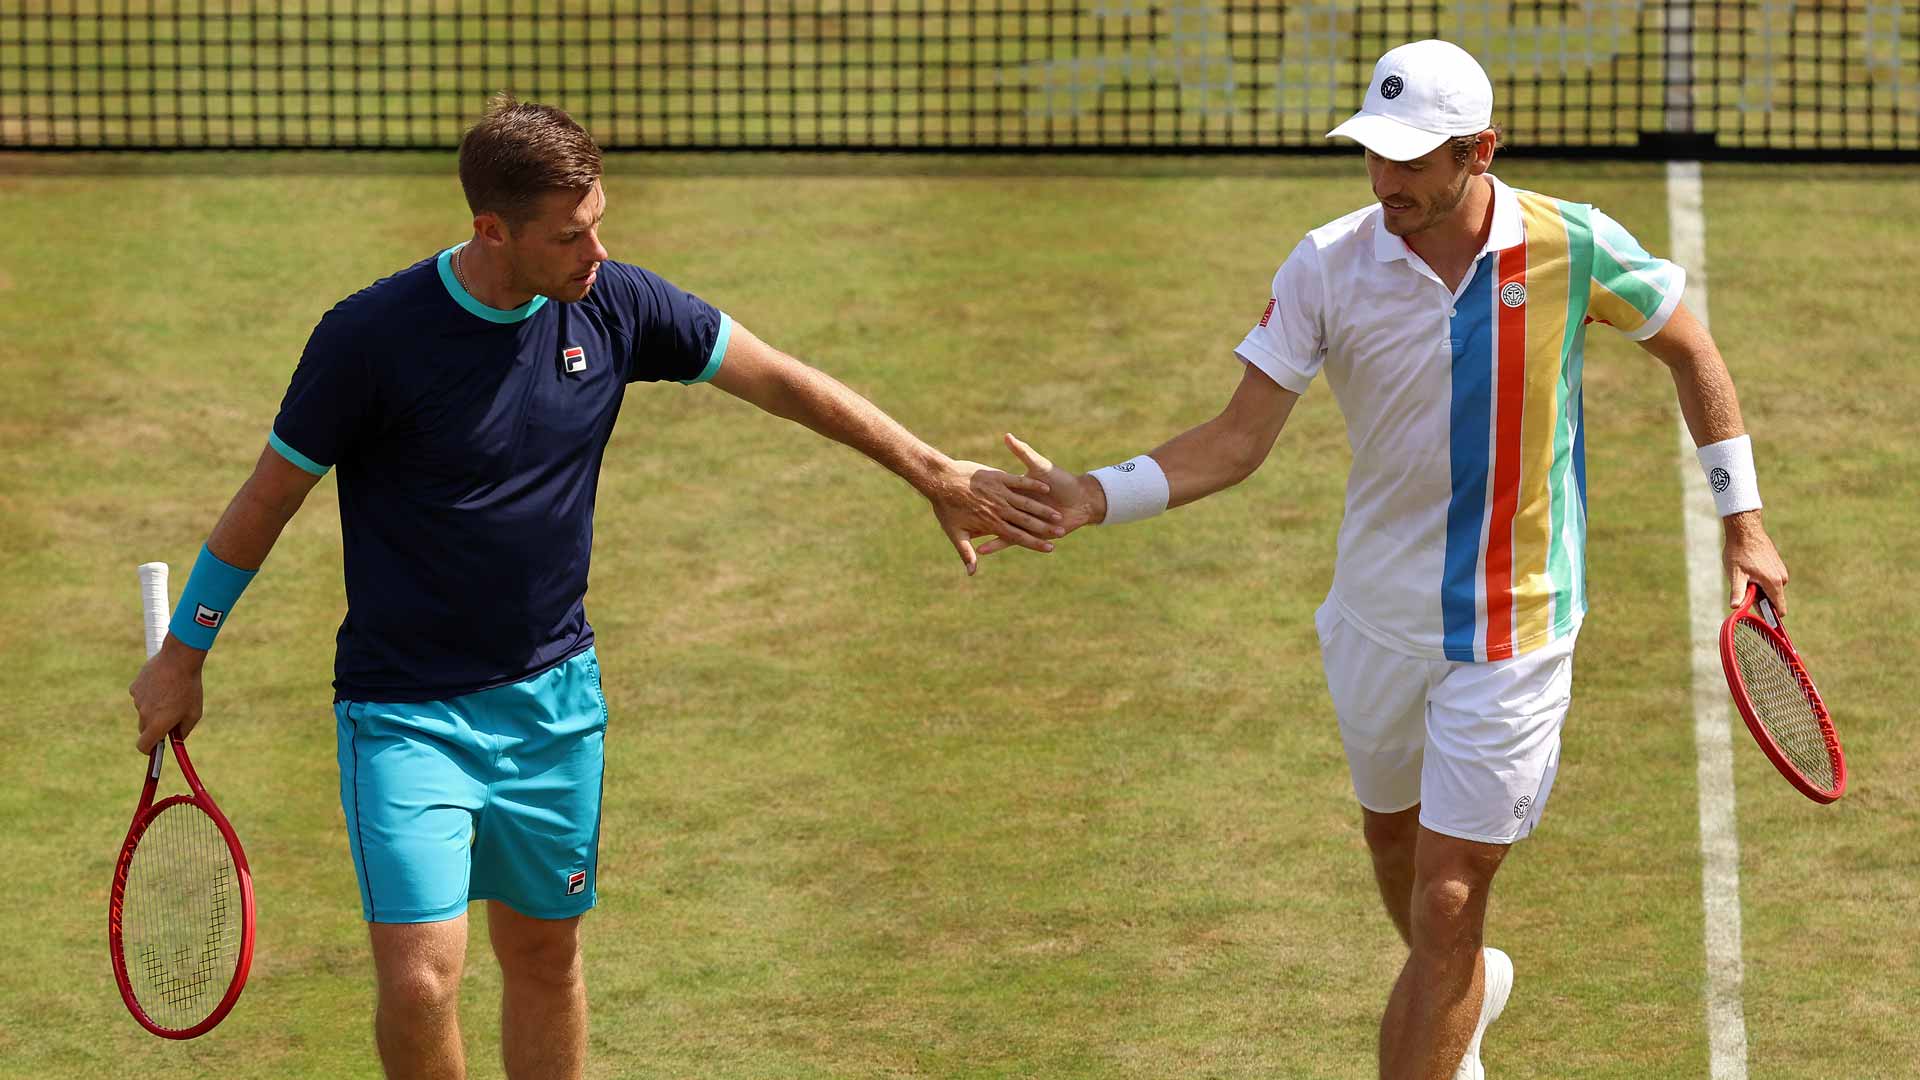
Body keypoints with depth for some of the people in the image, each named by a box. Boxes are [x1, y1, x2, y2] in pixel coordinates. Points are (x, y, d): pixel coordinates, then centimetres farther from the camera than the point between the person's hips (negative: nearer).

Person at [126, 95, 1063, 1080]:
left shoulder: (612, 304, -6)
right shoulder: (370, 336, -19)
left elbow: (778, 379, 5)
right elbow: (270, 495, -6)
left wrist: (935, 473, 6)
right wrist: (181, 657, 1)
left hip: (553, 695, 5)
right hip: (405, 712, -5)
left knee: (545, 958, 13)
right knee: (418, 981, -15)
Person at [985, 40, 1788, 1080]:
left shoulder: (1574, 249, -15)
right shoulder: (1328, 266, -12)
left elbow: (1688, 349, 4)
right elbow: (1240, 437, -12)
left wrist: (1741, 517, 4)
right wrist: (1090, 498, -26)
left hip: (1511, 626, -3)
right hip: (1377, 613, 3)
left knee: (1446, 907, -8)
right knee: (1393, 839, 24)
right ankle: (1467, 993, 56)